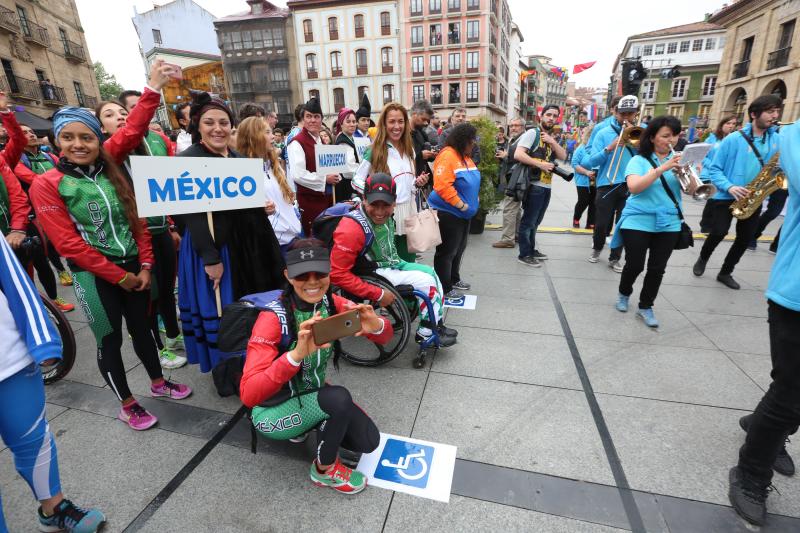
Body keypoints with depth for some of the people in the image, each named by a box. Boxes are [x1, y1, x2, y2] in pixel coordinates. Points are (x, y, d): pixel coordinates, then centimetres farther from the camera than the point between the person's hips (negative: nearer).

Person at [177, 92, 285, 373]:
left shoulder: (237, 158, 10)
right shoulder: (187, 160, -12)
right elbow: (192, 214, -18)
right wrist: (211, 258, -21)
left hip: (247, 244, 7)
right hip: (212, 247, -7)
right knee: (221, 311, 5)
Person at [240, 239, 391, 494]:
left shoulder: (331, 303, -13)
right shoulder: (273, 319, -28)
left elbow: (385, 337, -10)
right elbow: (248, 394, -35)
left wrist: (375, 325, -35)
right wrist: (297, 354, -51)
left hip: (313, 395, 5)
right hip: (273, 410, -5)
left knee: (368, 441, -6)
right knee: (339, 398, -30)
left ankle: (311, 423, 18)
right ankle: (325, 469, 0)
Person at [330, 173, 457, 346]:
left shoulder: (385, 217, -4)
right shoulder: (351, 229, -29)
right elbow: (337, 274, -29)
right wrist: (378, 294, -26)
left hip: (390, 265, 9)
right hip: (372, 275, -8)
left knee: (431, 273, 9)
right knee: (427, 282, -12)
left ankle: (437, 323, 21)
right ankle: (427, 333, 7)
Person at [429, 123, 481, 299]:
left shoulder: (465, 156, 12)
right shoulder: (447, 155, -18)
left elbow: (470, 182, 23)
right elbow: (442, 186, -27)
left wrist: (470, 202, 9)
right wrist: (461, 205, -20)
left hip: (462, 212, 10)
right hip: (448, 212, -10)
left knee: (459, 248, 19)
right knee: (447, 251, -1)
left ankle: (454, 279, 36)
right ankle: (444, 288, 10)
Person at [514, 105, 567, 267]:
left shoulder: (553, 138, 19)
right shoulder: (532, 133, -5)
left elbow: (563, 156, 9)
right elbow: (518, 155, -18)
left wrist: (552, 142, -5)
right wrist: (540, 164, -18)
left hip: (546, 186, 8)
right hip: (534, 185, -8)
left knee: (535, 222, 16)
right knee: (528, 221, -2)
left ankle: (531, 250, 26)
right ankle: (524, 254, 6)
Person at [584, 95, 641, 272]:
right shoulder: (604, 133, 3)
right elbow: (590, 162, -5)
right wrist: (609, 148, -18)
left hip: (631, 186, 2)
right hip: (607, 185, -2)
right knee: (601, 224, 2)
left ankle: (614, 259, 20)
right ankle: (597, 248, 30)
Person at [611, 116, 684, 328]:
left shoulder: (678, 160, 9)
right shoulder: (639, 160, -3)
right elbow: (633, 187, -19)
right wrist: (661, 169, -25)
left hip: (669, 223, 4)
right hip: (638, 221, -3)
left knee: (657, 268, 3)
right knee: (635, 265, -1)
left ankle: (646, 306, 17)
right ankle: (624, 294, 27)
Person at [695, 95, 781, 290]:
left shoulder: (777, 140, 7)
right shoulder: (733, 139, -6)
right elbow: (714, 168, -6)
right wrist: (729, 186, -20)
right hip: (727, 196, -5)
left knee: (746, 237, 5)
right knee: (719, 232, -15)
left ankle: (725, 272, 21)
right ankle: (703, 258, 15)